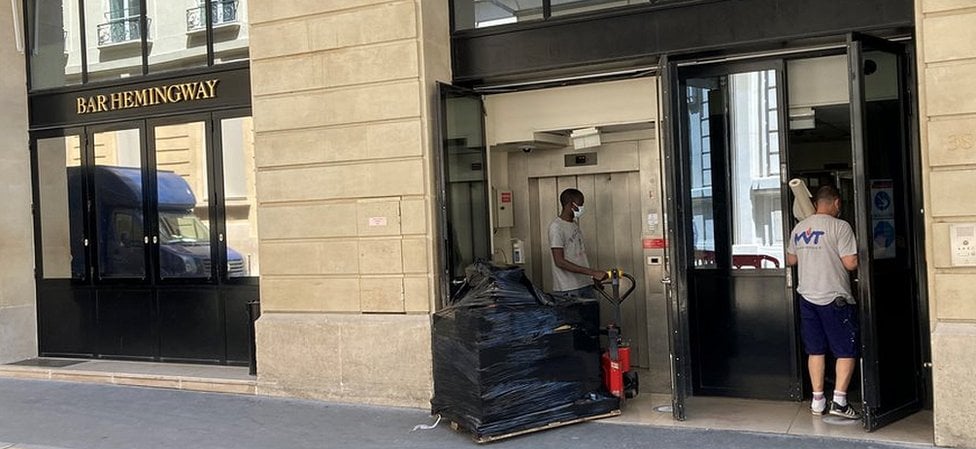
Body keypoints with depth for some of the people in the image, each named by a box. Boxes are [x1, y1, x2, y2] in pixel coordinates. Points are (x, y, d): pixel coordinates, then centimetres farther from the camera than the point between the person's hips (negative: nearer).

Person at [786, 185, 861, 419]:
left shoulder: (798, 228, 9)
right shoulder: (839, 226, -11)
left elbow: (791, 260, 19)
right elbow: (850, 263, -15)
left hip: (807, 297, 6)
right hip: (835, 298, -6)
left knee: (815, 350, 12)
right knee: (846, 350, 3)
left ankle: (817, 401, 14)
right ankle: (839, 400, -4)